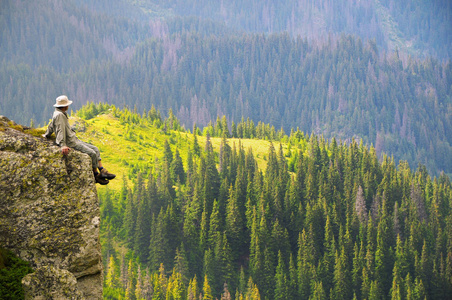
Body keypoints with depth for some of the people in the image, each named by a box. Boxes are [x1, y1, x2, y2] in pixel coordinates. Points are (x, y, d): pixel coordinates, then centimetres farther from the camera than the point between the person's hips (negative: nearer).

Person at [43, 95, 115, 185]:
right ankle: (96, 175, -1)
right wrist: (63, 145, -33)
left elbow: (51, 125, 30)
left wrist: (47, 135, 45)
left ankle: (102, 171, 1)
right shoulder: (59, 115, -17)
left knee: (95, 149, 6)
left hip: (74, 140, 11)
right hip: (70, 143, -11)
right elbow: (60, 130, -26)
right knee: (92, 153, -16)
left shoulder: (62, 114, 14)